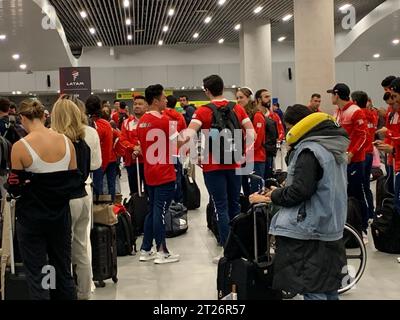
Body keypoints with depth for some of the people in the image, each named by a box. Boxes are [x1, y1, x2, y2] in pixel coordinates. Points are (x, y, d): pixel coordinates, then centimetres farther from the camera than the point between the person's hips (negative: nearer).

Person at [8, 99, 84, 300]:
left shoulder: (20, 147, -15)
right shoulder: (66, 141, -3)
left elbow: (16, 188, -9)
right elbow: (74, 181, 3)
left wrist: (12, 187, 11)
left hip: (31, 217, -4)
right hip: (60, 214, 4)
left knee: (36, 274, 6)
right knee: (63, 271, 16)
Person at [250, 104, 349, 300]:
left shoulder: (310, 150, -17)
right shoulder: (334, 148, 12)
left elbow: (299, 191, -22)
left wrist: (271, 197, -7)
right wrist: (280, 192, 14)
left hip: (310, 231, -10)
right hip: (331, 228, 10)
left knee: (313, 291, -4)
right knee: (328, 288, 17)